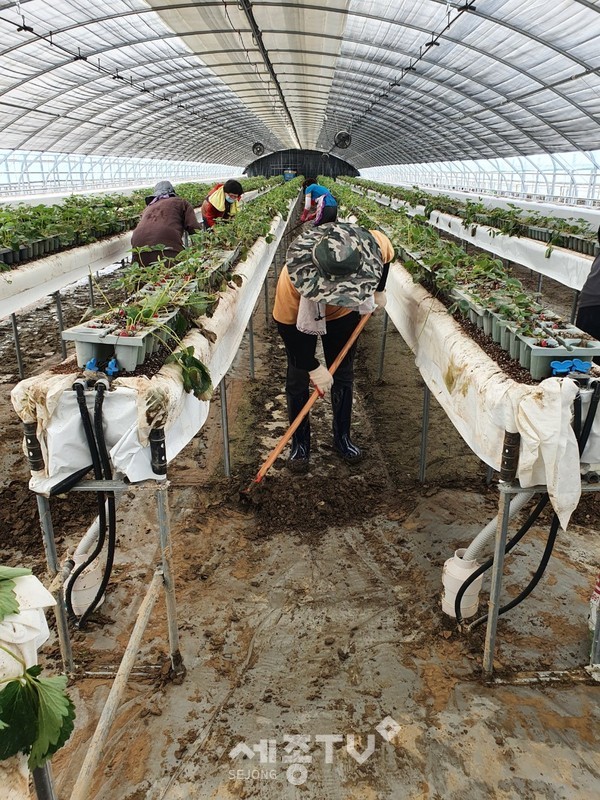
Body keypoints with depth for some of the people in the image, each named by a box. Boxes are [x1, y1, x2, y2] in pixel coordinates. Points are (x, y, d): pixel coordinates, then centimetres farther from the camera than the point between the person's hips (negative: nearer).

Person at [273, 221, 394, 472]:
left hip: (343, 314, 3)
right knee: (298, 379, 1)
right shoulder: (293, 277, -42)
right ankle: (300, 442, 19)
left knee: (343, 376, 8)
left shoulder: (372, 245, -35)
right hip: (299, 316, -2)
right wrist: (313, 368, -22)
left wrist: (379, 291, 3)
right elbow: (287, 325, -27)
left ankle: (342, 437, 26)